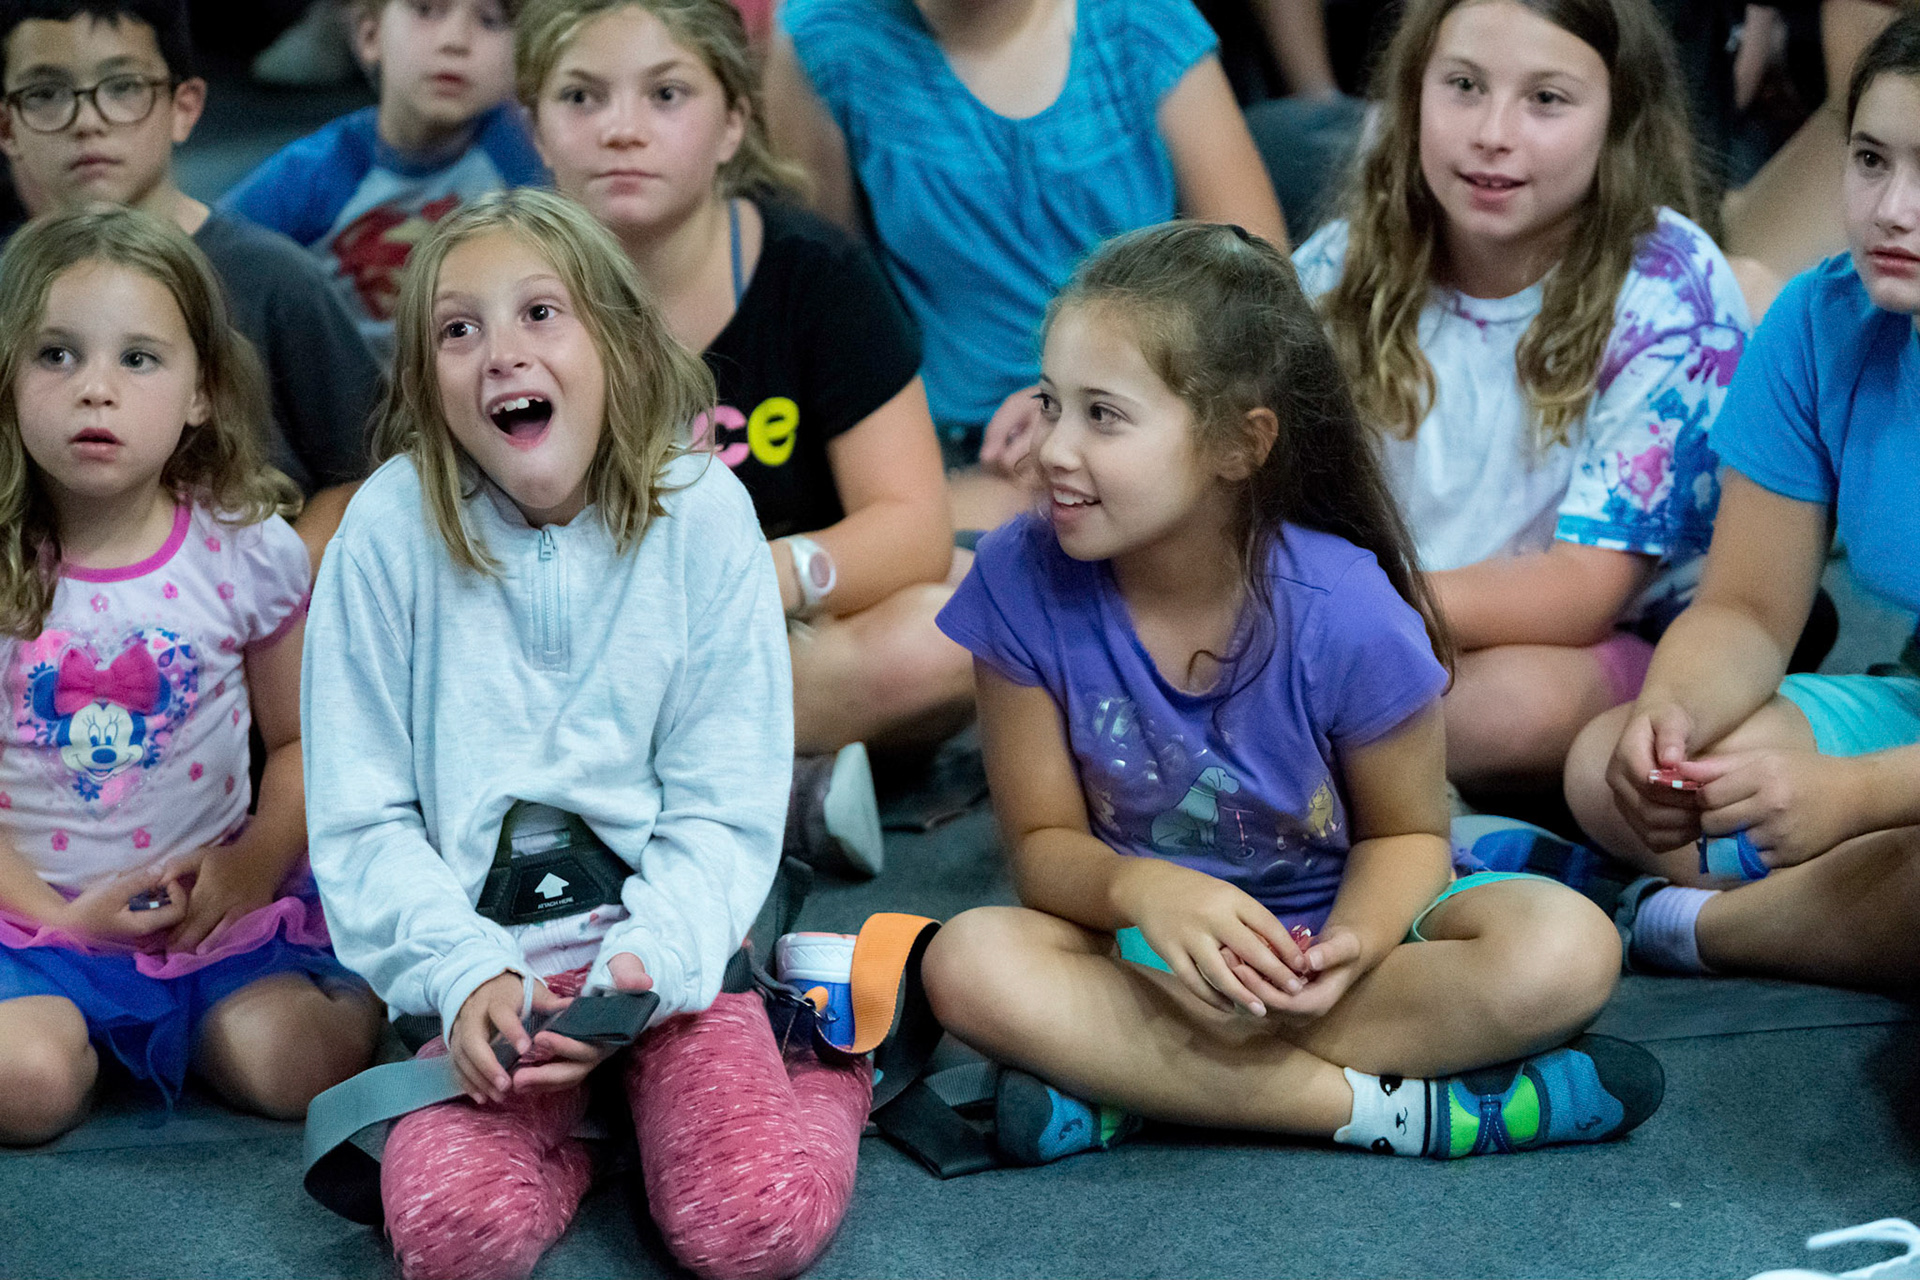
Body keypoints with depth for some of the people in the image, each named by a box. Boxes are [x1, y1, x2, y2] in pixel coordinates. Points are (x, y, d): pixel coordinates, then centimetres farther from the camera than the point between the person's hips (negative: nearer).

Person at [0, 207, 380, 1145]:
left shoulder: (248, 550, -2)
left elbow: (301, 739, 7)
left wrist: (253, 867, -10)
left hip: (208, 906, 2)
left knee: (303, 1061, -23)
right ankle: (88, 1025, 3)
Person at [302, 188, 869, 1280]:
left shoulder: (702, 512, -5)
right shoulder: (392, 525, -6)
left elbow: (725, 806, -3)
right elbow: (363, 815, -2)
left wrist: (647, 961, -18)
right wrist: (464, 972, -16)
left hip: (665, 952, 0)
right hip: (488, 967, 0)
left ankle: (824, 1076, 10)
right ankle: (570, 1136, 7)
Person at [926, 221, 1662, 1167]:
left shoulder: (1346, 616, -21)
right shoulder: (1023, 583, -15)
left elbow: (1406, 833, -6)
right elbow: (1042, 840, -8)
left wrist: (1349, 945, -29)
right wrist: (1141, 890, -31)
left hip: (1332, 924, -1)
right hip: (1144, 938, 1)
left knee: (1566, 948, -29)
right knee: (970, 963, -31)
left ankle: (1129, 1081, -26)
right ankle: (1389, 1108, -27)